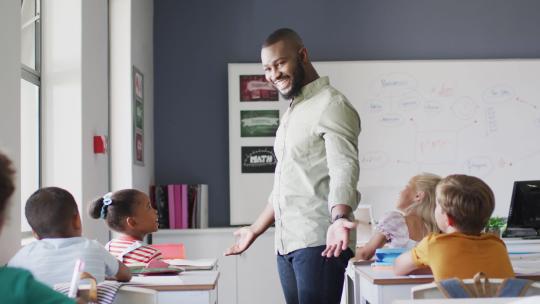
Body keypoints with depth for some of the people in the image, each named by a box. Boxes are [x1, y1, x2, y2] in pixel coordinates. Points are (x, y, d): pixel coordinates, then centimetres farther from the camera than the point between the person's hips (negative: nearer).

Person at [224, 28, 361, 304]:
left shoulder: (331, 105, -7)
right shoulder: (291, 113, 21)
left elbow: (344, 172, -18)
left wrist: (339, 219, -35)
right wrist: (255, 230, 29)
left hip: (319, 242, -8)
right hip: (286, 243, 8)